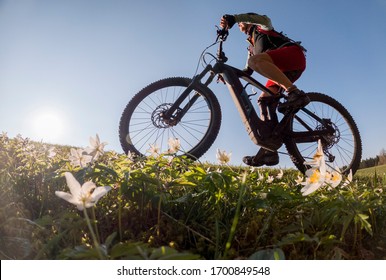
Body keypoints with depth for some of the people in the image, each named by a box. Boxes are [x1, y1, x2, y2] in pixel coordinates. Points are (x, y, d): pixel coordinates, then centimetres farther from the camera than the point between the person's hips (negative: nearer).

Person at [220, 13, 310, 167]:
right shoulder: (252, 45, 35)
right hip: (283, 68, 7)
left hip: (293, 54, -7)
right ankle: (269, 150, -15)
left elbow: (263, 18, -8)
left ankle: (295, 93, -38)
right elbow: (248, 71, 26)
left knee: (256, 60, -31)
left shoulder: (262, 28, 17)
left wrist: (233, 18, -22)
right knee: (264, 100, -6)